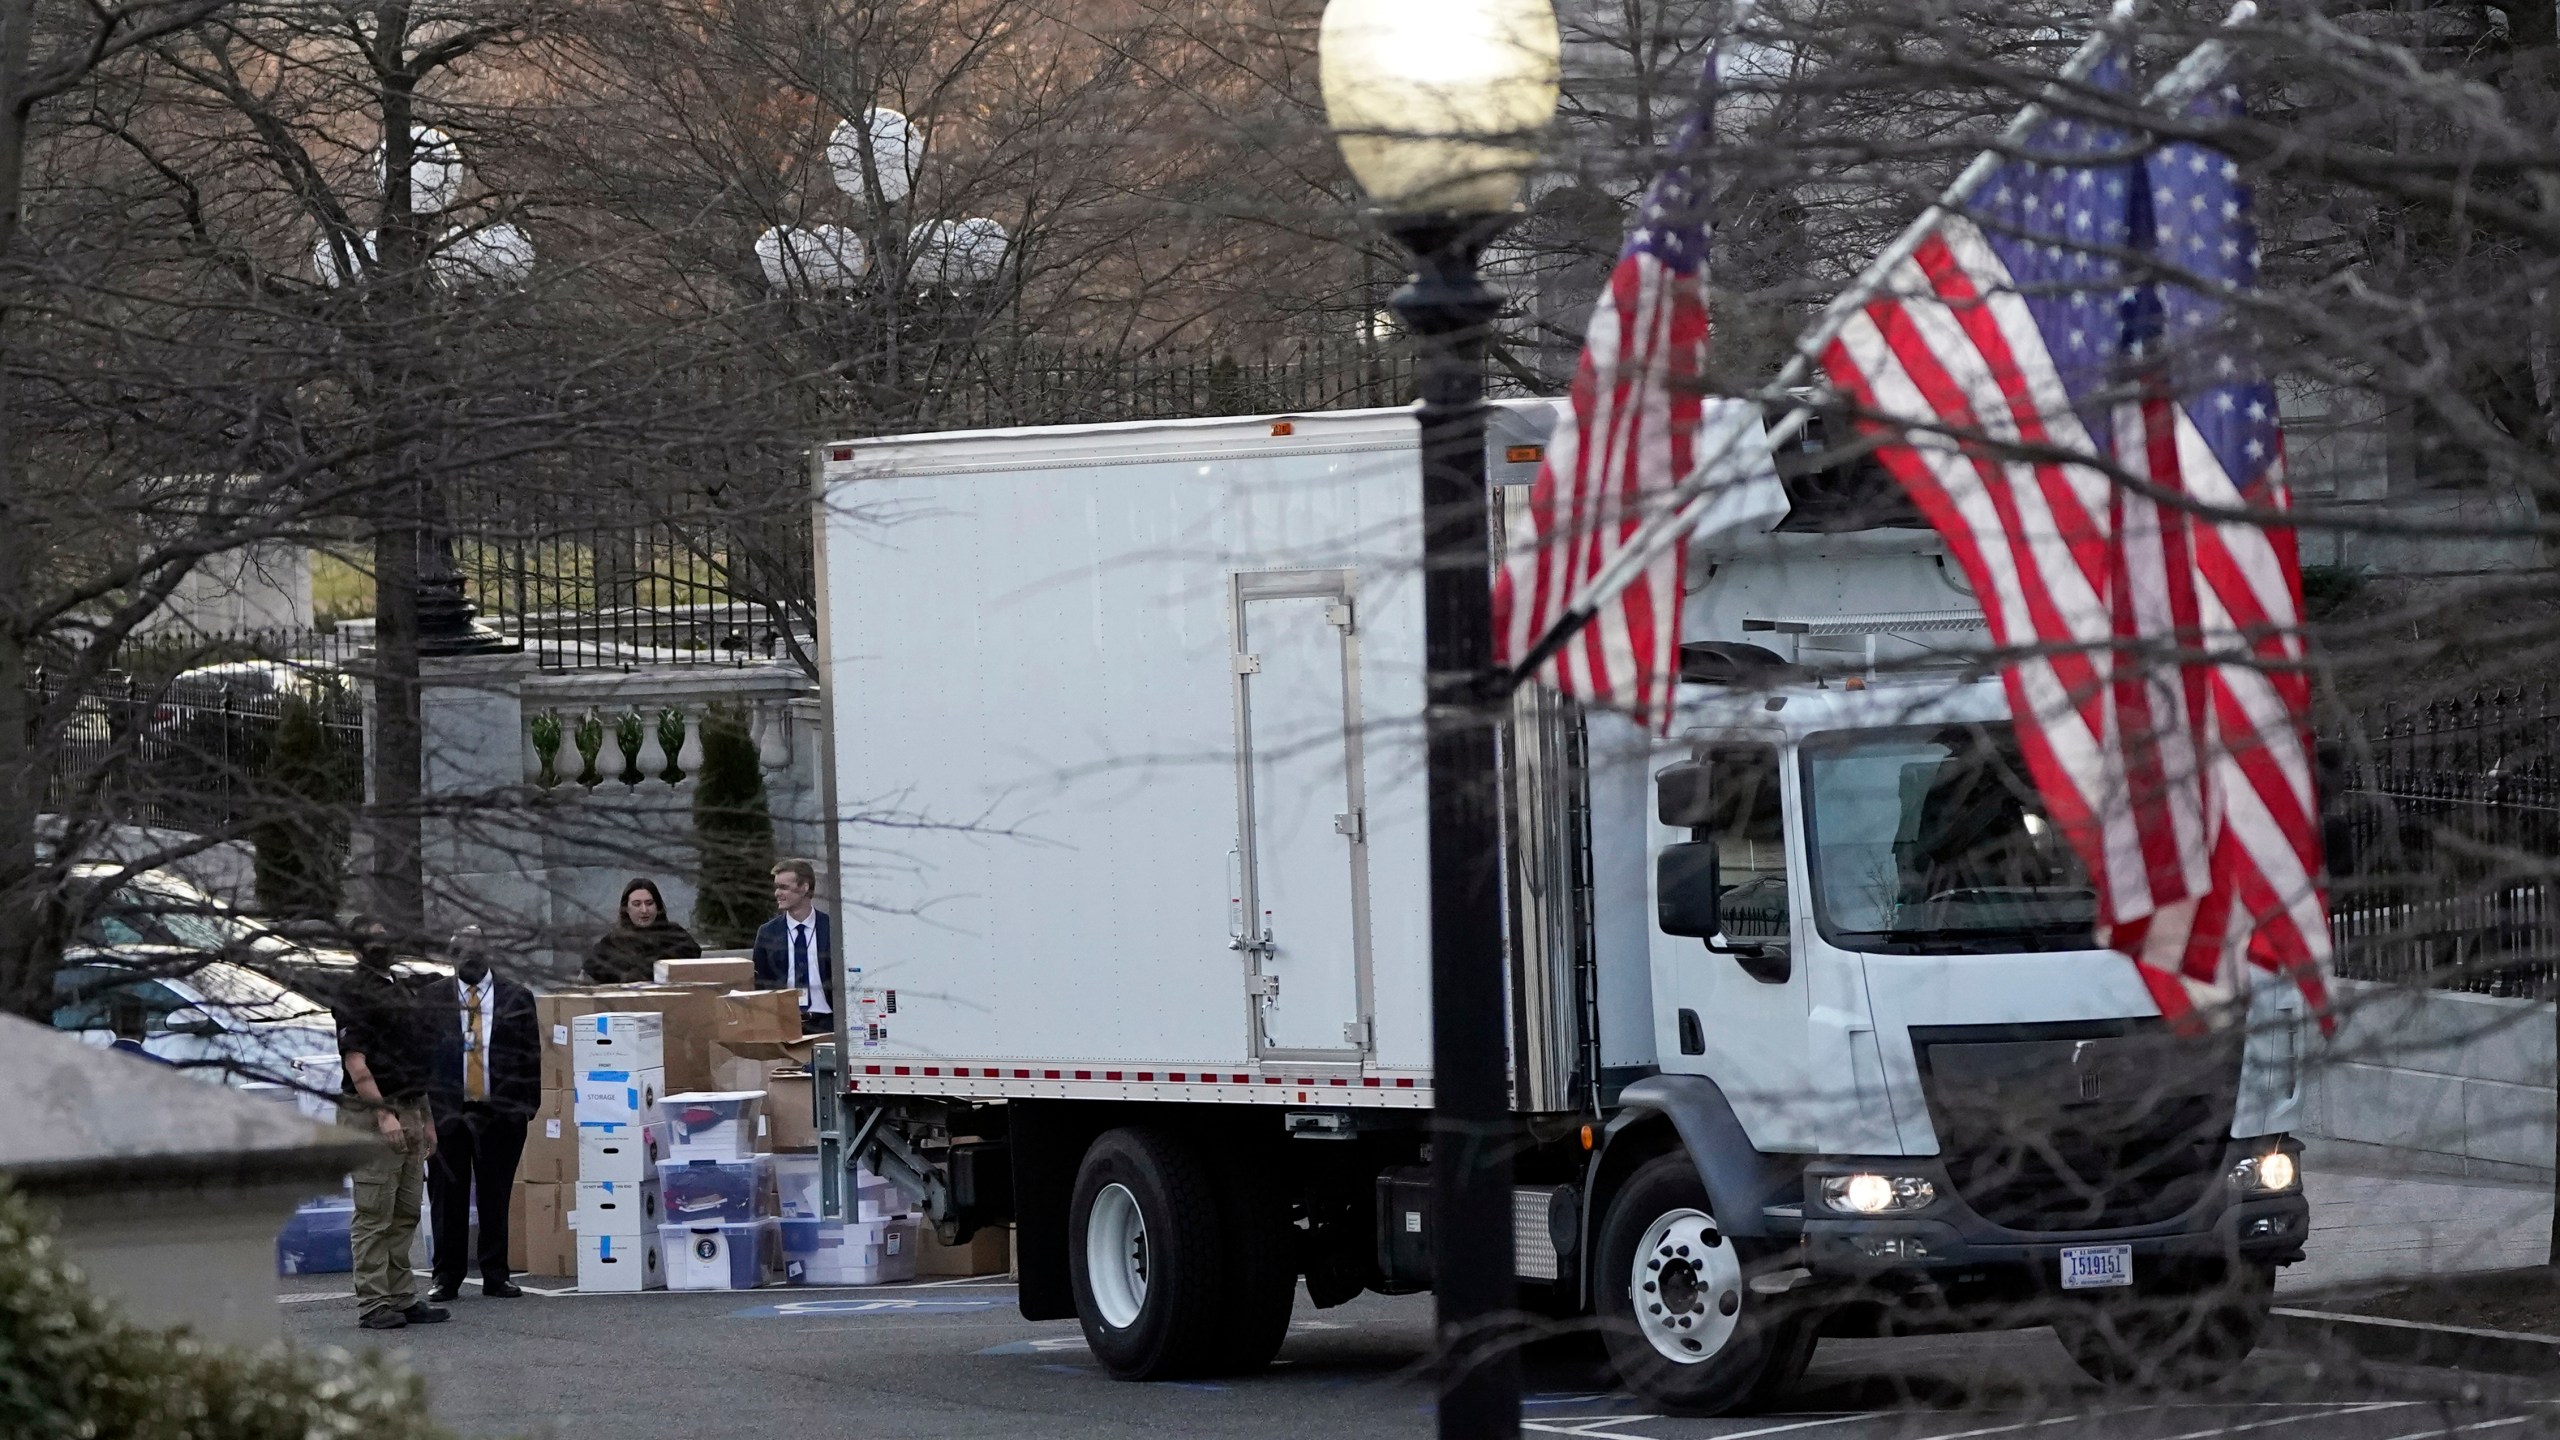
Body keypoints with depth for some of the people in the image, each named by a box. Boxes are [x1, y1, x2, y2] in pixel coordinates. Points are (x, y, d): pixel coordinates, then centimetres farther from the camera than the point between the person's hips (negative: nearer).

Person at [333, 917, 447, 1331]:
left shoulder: (404, 992, 20)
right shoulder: (354, 994, -7)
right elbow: (355, 1062, -15)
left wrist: (426, 1118, 21)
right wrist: (383, 1114, -21)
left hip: (409, 1113, 9)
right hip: (373, 1112, -9)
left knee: (406, 1215, 11)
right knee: (373, 1216, -7)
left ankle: (403, 1299, 16)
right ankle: (373, 1305, -6)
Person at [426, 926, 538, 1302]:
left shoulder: (516, 998, 6)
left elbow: (532, 1055, 6)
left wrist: (528, 1105, -1)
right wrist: (421, 1105, -4)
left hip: (501, 1114, 0)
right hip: (446, 1112, 0)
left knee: (496, 1197, 4)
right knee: (448, 1197, 2)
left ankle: (495, 1276, 13)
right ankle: (446, 1278, 10)